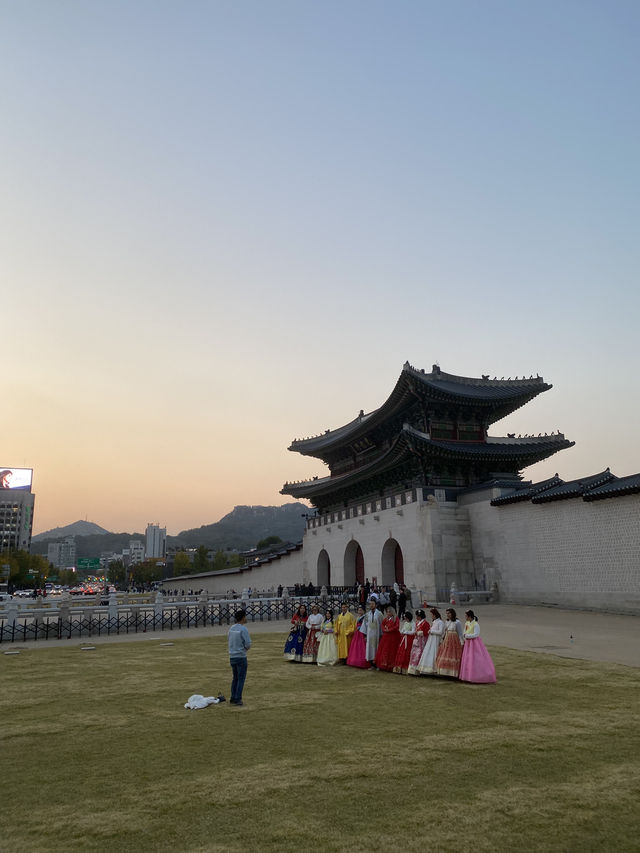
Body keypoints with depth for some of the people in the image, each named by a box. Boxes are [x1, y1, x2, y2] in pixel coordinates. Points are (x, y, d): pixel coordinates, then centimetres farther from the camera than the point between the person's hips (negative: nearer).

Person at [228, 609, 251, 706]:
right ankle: (237, 699, 3)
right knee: (241, 679, 2)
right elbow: (248, 644, -17)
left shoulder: (231, 628, 8)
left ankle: (233, 699, 19)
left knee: (235, 678, 17)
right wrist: (246, 648, 5)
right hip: (241, 657, -7)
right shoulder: (243, 629, -15)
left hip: (232, 657, 7)